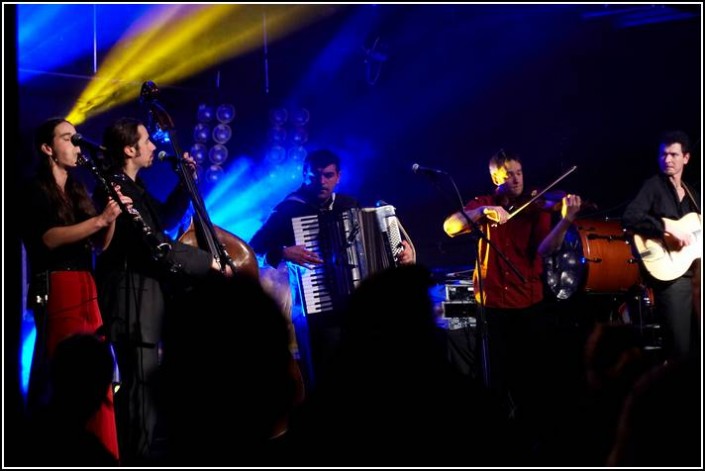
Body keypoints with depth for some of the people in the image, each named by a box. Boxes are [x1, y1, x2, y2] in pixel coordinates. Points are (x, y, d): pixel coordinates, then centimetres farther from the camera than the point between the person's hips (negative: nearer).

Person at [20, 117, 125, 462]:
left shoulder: (78, 191, 19)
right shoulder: (35, 190, -2)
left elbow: (101, 245, 13)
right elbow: (48, 238, -18)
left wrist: (112, 217, -6)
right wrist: (99, 219, -26)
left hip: (86, 288, 7)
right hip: (55, 289, -7)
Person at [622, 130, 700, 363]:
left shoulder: (691, 193, 18)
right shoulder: (653, 186, -3)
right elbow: (629, 219, -19)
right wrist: (668, 226, -24)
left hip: (694, 270, 7)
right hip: (669, 271, -7)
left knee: (696, 344, 7)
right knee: (680, 349, -10)